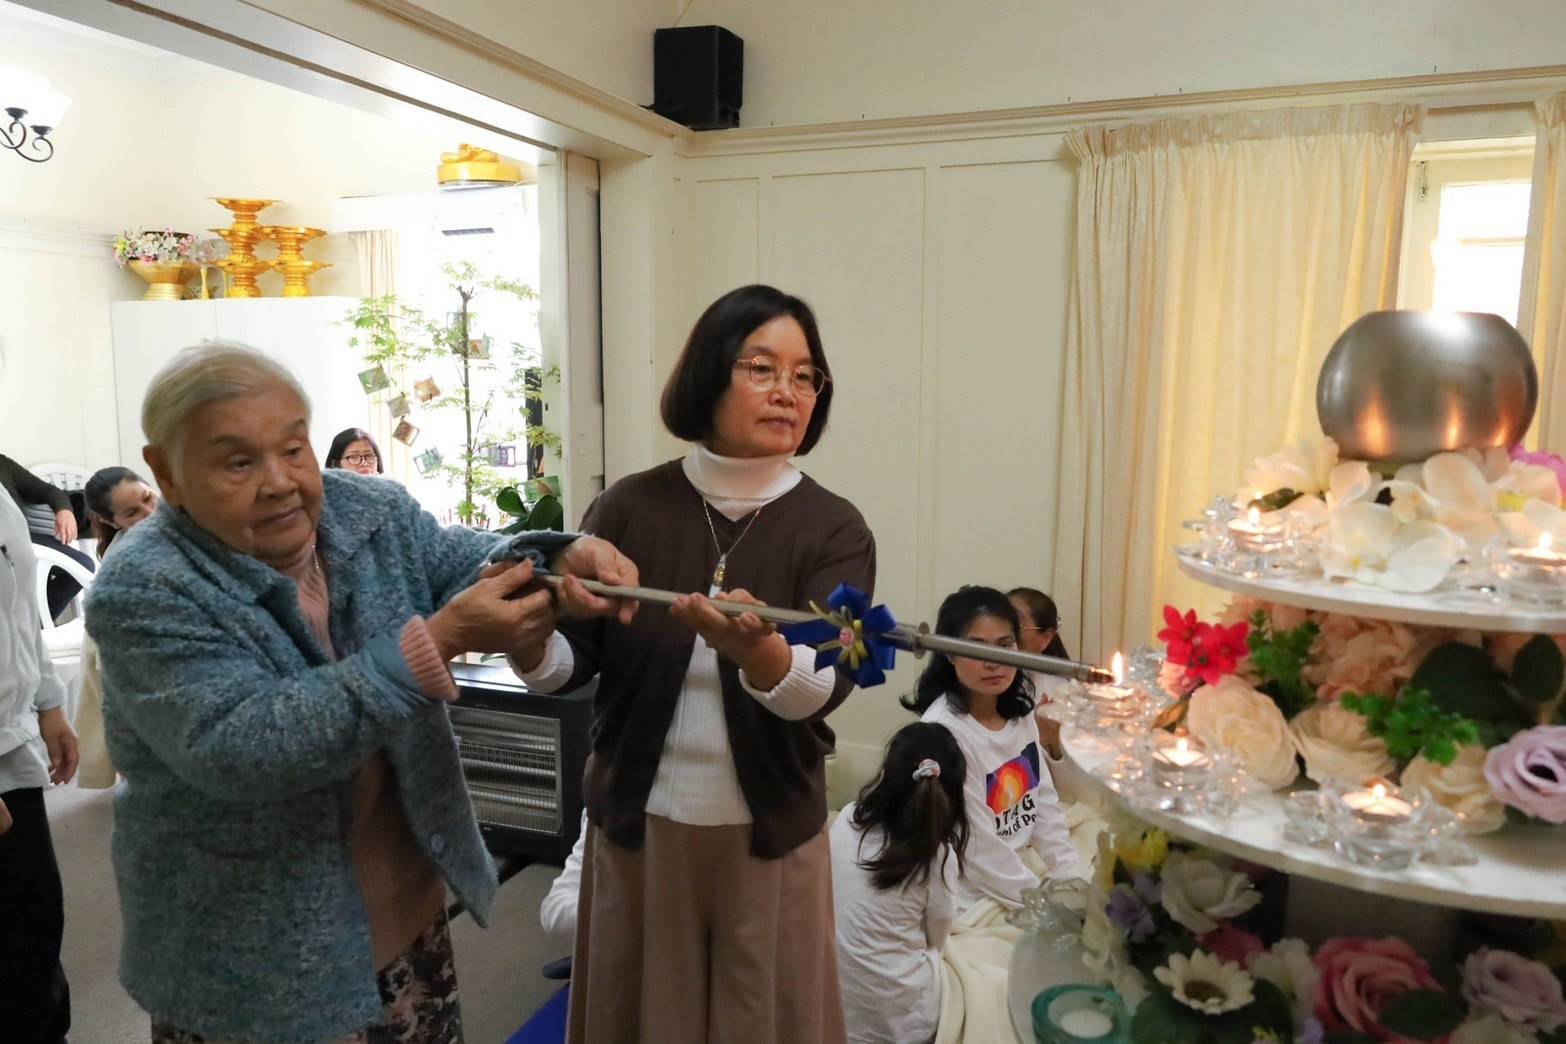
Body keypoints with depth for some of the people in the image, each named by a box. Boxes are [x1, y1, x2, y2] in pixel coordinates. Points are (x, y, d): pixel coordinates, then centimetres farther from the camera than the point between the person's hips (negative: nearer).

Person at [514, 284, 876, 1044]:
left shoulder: (834, 531, -10)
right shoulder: (630, 507, -7)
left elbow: (821, 688, -23)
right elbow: (569, 664, -6)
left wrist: (753, 649, -44)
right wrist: (526, 638, -28)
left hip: (768, 834, -1)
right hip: (636, 823, 1)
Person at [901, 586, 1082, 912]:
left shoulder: (1019, 710, 0)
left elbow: (1045, 807, 4)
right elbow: (980, 851, -20)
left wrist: (1073, 885, -4)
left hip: (1021, 869, 7)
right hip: (974, 895, -7)